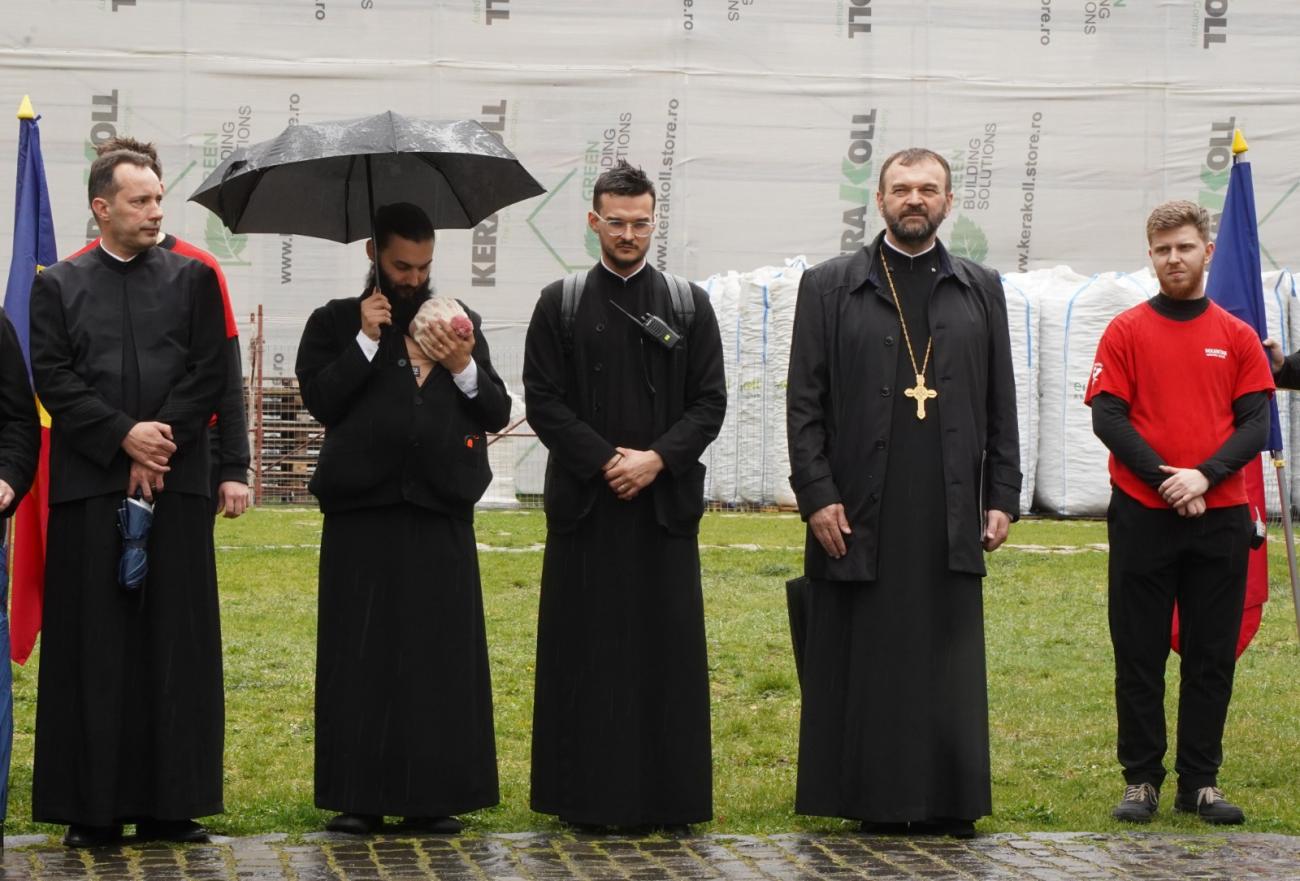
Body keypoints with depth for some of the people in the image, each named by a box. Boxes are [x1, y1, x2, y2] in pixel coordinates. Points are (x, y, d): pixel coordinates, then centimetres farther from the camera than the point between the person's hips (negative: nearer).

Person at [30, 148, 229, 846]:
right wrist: (125, 436, -11)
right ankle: (93, 808, 4)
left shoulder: (192, 280, 10)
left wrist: (160, 446, -9)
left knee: (175, 644, 1)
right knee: (94, 649, 0)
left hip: (176, 482, 1)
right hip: (88, 485, -1)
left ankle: (169, 803, 5)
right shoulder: (58, 286, 8)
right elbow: (54, 378, 0)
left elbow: (208, 375, 2)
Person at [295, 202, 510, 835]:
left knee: (443, 655, 0)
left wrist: (464, 368, -4)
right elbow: (321, 400, -5)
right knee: (361, 655, -2)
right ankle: (359, 798, 3)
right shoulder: (336, 324, 10)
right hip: (363, 513, -2)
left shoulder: (461, 324, 17)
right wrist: (367, 341, -9)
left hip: (442, 514, 2)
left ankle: (434, 797, 5)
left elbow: (499, 414, 12)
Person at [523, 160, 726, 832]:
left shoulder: (689, 305, 8)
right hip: (584, 502, -1)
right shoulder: (560, 304, 6)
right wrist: (604, 460, -11)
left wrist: (655, 459, -11)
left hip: (666, 502, 1)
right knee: (586, 650, 0)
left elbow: (710, 402, 3)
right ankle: (588, 794, 6)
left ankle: (668, 796, 6)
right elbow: (542, 399, 0)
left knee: (666, 648, 1)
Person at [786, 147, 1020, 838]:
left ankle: (950, 806, 7)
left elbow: (1001, 406, 12)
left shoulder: (980, 290, 13)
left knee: (949, 670, 2)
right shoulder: (829, 287, 6)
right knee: (863, 670, 0)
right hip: (860, 518, -2)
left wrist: (1002, 497, 4)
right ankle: (875, 807, 5)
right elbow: (805, 403, 2)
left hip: (950, 519, 2)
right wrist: (816, 495, -7)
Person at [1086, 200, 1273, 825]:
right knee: (1139, 655, 2)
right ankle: (1141, 779, 10)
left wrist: (1205, 475, -14)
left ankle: (1201, 782, 12)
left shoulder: (1237, 338, 8)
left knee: (1213, 656, 4)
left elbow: (1256, 425, 2)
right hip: (1141, 516, -1)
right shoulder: (1126, 332, 3)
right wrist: (1165, 479, -14)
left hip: (1220, 516, 2)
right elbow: (1107, 416, -4)